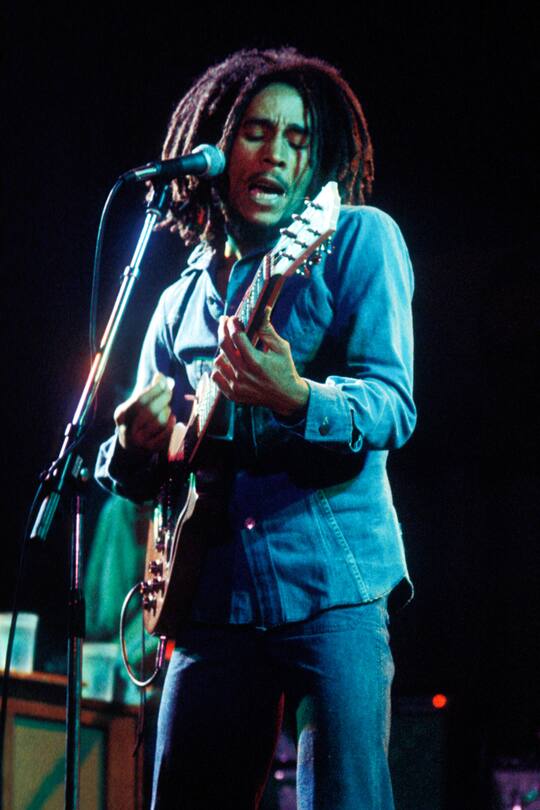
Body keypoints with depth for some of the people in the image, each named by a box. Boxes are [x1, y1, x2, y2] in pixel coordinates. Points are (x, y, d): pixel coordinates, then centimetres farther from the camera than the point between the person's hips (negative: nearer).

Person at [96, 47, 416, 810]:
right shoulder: (184, 300, 19)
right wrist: (134, 446, -3)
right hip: (216, 597, 5)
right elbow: (136, 475, 22)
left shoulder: (357, 238, 3)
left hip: (331, 581, -5)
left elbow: (393, 405, -9)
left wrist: (297, 400, -31)